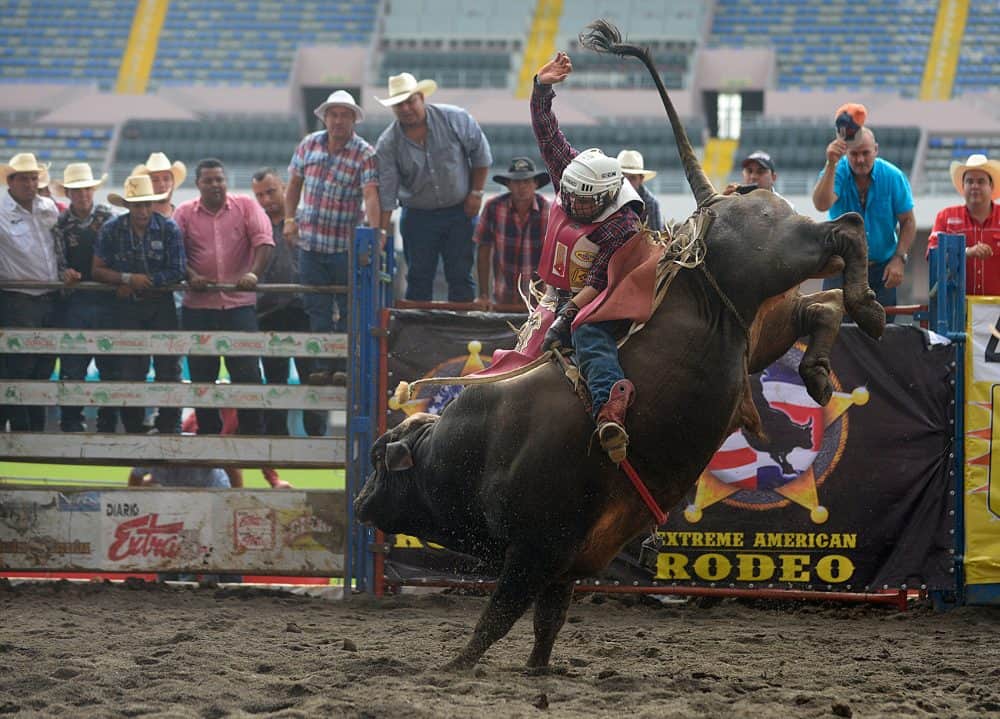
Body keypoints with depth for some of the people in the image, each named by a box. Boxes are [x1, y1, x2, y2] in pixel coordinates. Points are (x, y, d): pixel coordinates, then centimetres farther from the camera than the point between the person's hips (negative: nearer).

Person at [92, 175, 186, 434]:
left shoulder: (168, 228, -5)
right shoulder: (111, 230, -2)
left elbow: (177, 272, -9)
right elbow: (98, 270, -2)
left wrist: (144, 282, -14)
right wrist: (128, 278, -16)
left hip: (161, 305, 0)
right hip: (126, 306, 0)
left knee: (168, 369, -1)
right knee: (130, 372, 0)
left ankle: (169, 427, 7)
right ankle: (133, 429, 9)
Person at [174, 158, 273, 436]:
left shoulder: (246, 206, 4)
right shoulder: (184, 213, 8)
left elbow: (264, 241, -5)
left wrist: (253, 273, -20)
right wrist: (191, 276, -15)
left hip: (239, 302, -2)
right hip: (198, 306, 2)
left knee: (247, 372, -5)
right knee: (201, 375, 6)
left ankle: (251, 433, 2)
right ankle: (208, 432, 16)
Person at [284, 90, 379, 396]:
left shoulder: (365, 154, -8)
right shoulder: (309, 145, 6)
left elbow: (371, 195, -20)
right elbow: (295, 182, 17)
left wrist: (375, 231, -33)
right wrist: (290, 218, 7)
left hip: (346, 244, -4)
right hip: (310, 244, 4)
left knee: (348, 310, 1)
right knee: (317, 310, 6)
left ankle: (344, 367, 7)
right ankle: (322, 368, 10)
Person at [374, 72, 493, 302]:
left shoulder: (456, 119, -11)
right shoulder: (388, 143, -10)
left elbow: (481, 153, 2)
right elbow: (385, 192, -12)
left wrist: (476, 192, -1)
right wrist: (381, 232, -19)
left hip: (460, 212, -1)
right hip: (417, 216, 1)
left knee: (460, 278, 1)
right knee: (419, 279, 5)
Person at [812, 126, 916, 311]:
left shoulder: (893, 176, -6)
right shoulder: (836, 173, -10)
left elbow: (907, 221, 2)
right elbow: (822, 204, -31)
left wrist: (899, 258, -10)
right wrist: (831, 164, -43)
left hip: (882, 269, 1)